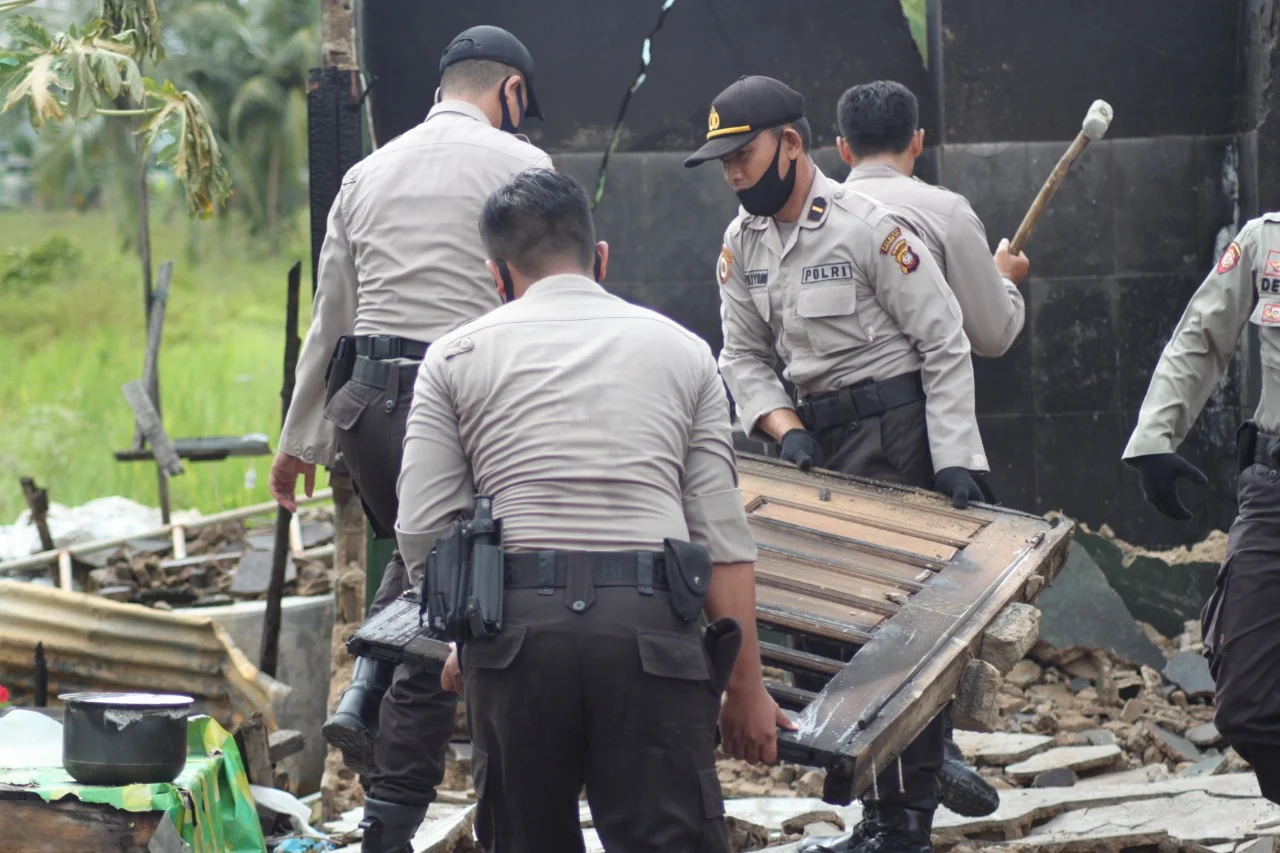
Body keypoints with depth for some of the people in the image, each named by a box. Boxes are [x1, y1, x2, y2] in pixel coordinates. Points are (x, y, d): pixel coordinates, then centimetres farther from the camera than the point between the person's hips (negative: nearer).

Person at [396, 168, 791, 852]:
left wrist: (459, 642, 22)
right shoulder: (680, 349, 15)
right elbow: (722, 533, 9)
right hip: (652, 626, 0)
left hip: (516, 621, 0)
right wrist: (746, 688, 11)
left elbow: (422, 531, 5)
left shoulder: (456, 357, 13)